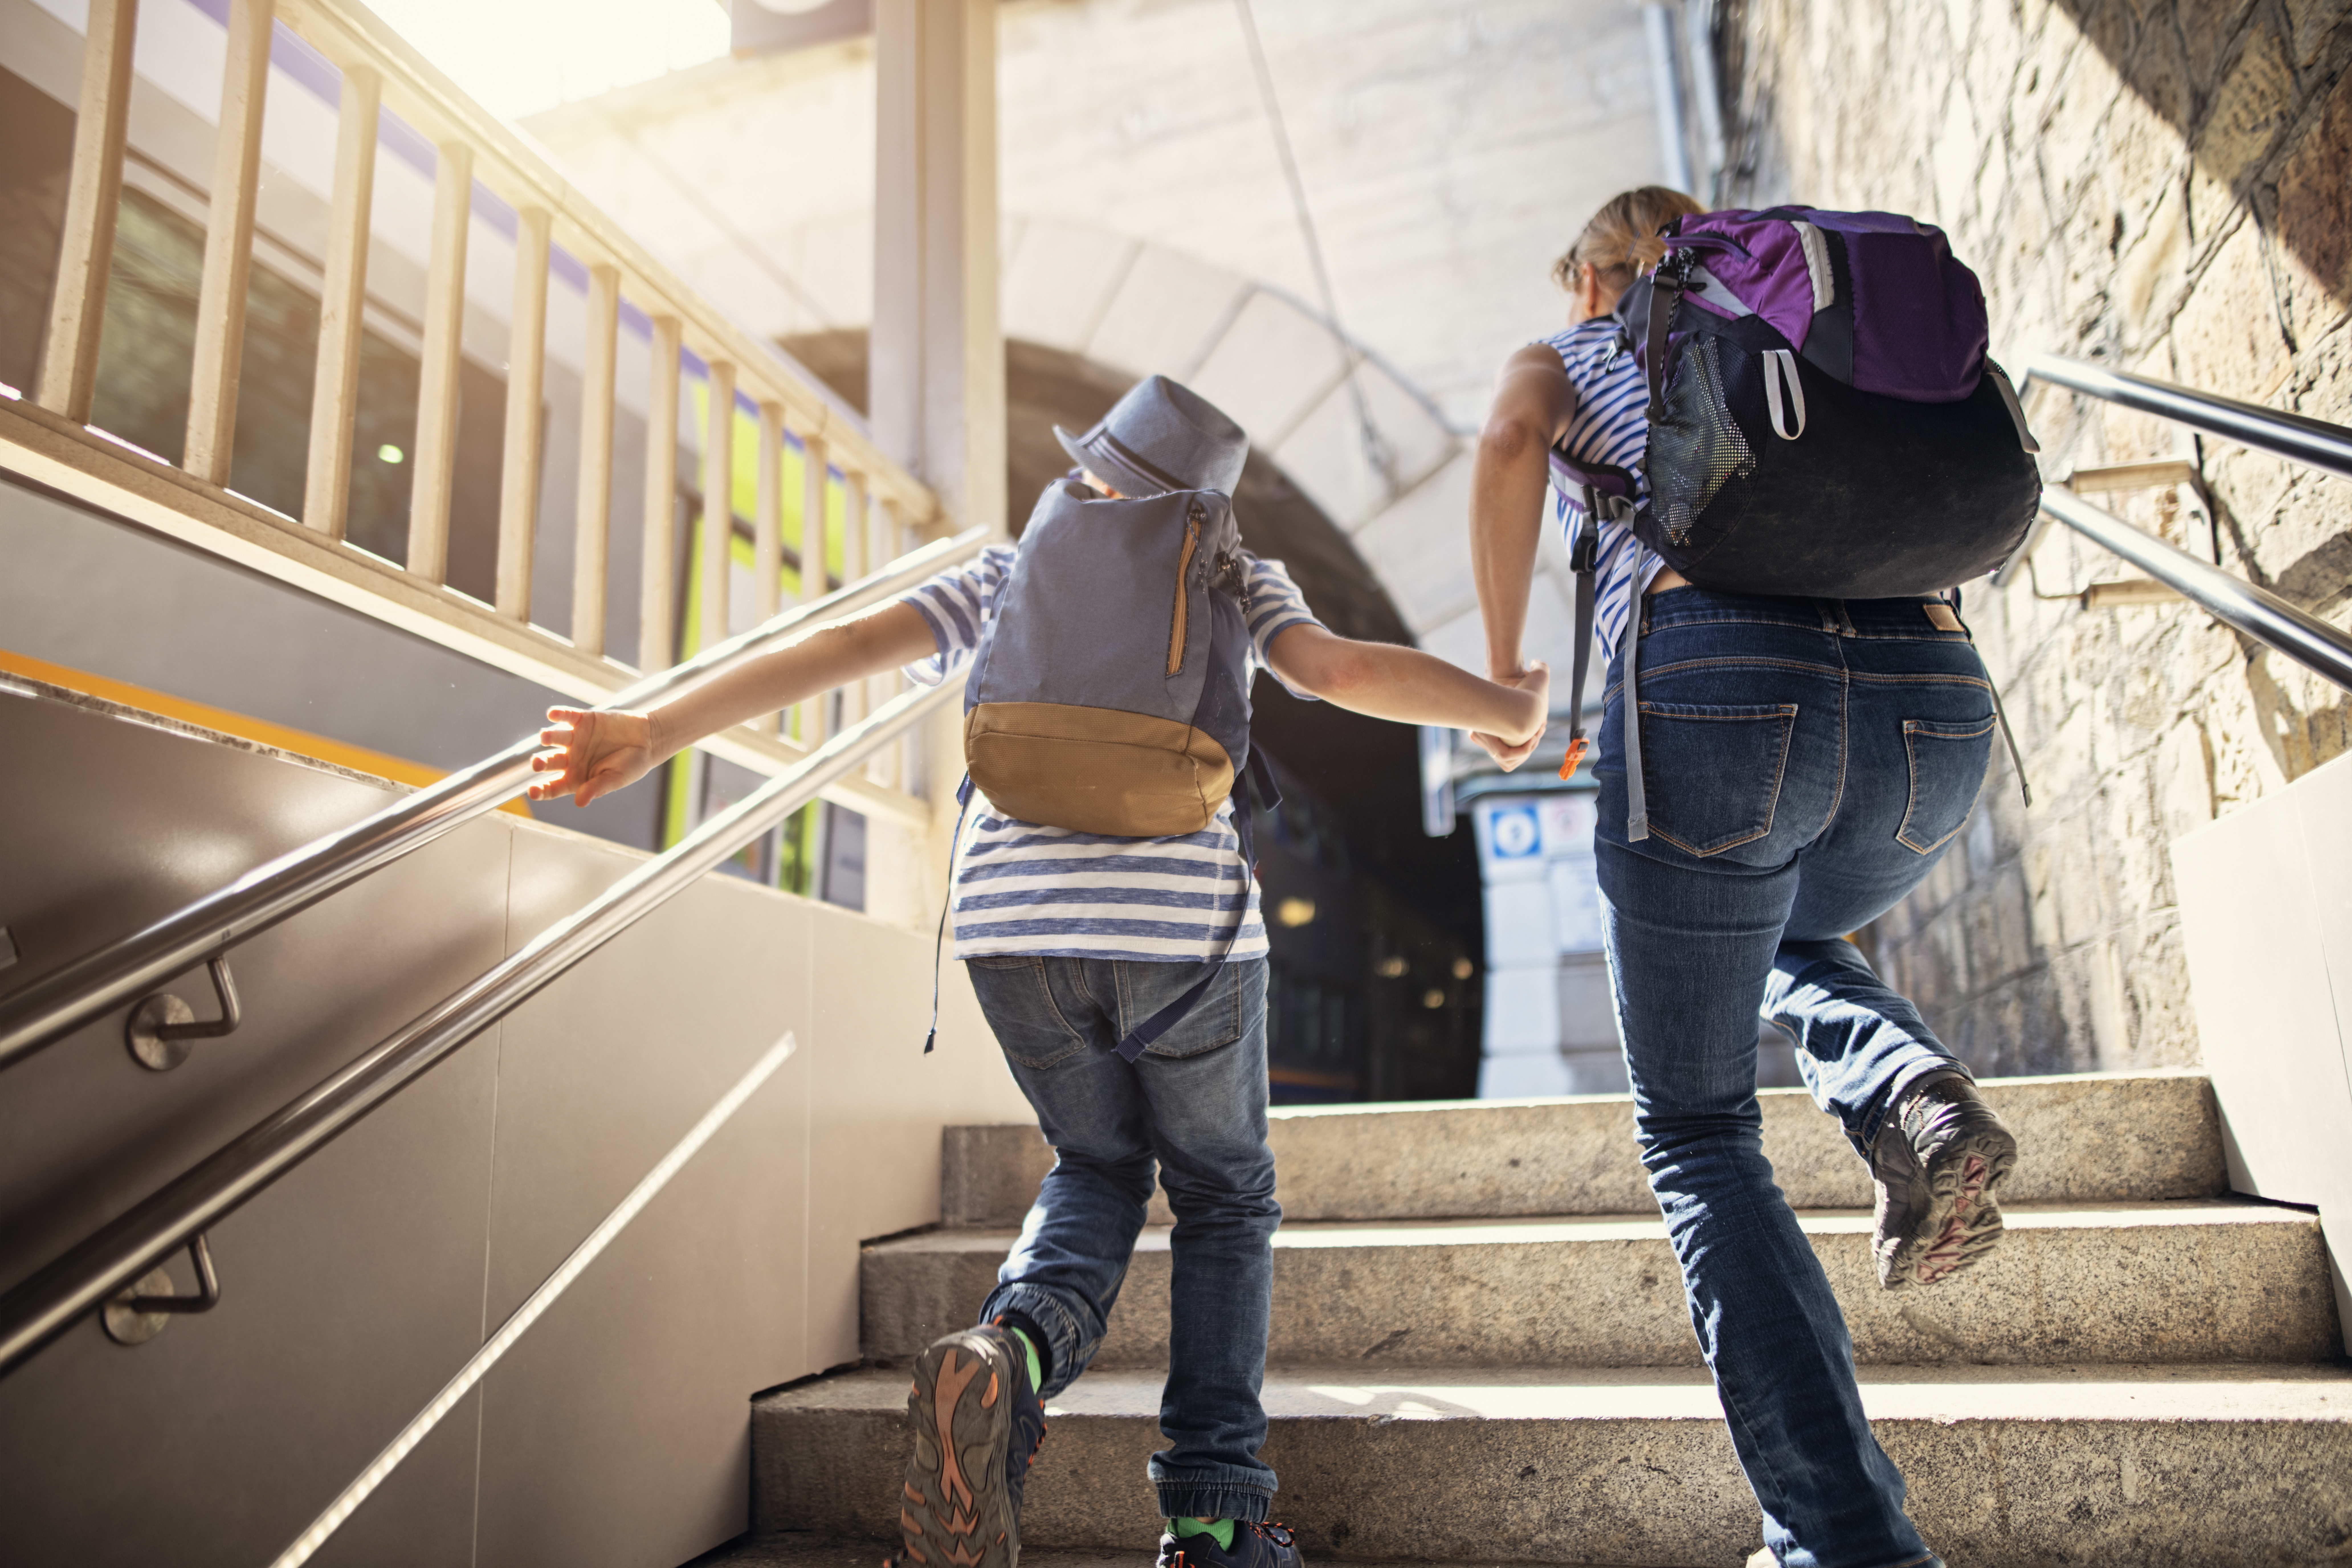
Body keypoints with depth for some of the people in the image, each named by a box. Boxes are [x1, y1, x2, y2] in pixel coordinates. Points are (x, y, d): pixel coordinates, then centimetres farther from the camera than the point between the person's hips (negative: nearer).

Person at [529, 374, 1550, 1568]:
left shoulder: (1012, 575, 20)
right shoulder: (1229, 576, 15)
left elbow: (851, 644, 7)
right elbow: (1341, 670, -3)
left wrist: (653, 733, 2)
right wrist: (1507, 709, 12)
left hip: (1013, 925, 2)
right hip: (1181, 926, -2)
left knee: (1099, 1173, 24)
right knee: (1224, 1196, 21)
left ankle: (1012, 1354, -8)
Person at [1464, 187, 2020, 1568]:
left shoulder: (1566, 358, 23)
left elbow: (1509, 445, -2)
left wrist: (1503, 669, 7)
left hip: (1718, 692, -4)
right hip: (1933, 706, 5)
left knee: (1698, 1130, 11)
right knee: (1793, 945, 37)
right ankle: (1912, 1096, 3)